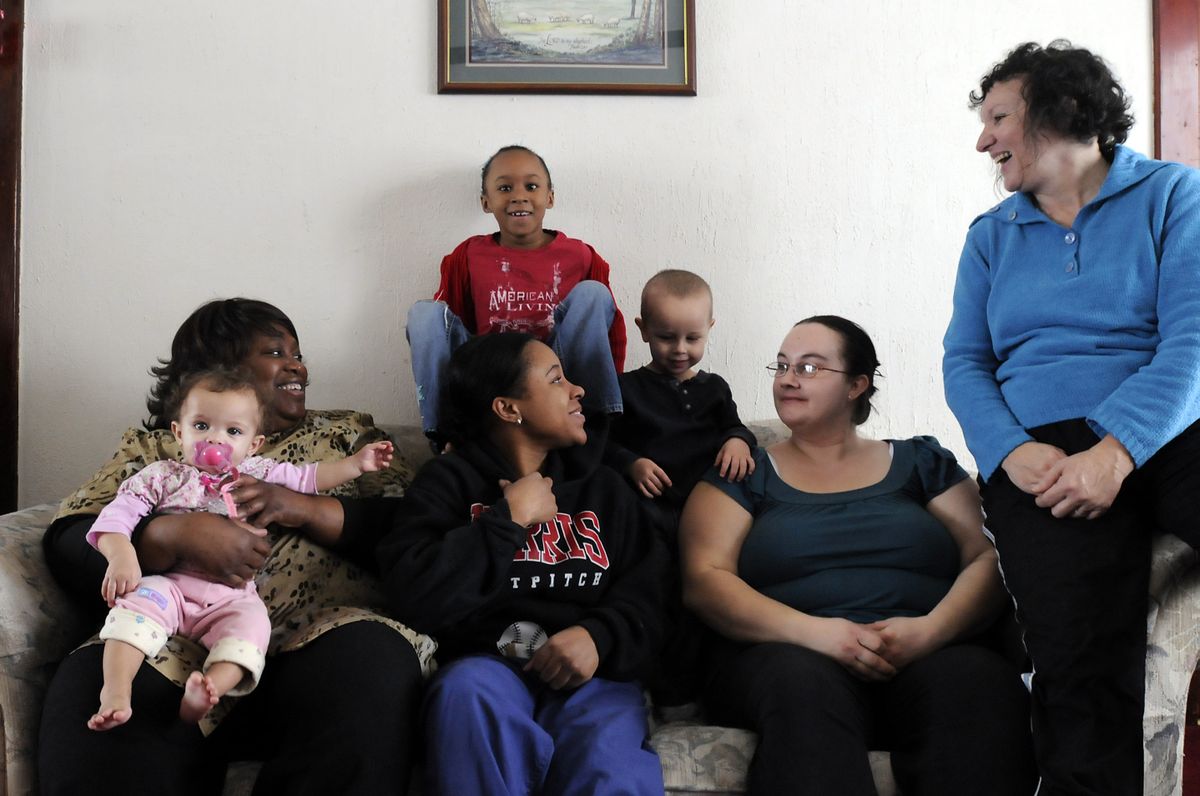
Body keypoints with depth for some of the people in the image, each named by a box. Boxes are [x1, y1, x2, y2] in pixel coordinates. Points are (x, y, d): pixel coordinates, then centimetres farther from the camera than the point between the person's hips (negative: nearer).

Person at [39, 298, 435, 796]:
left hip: (319, 636, 0)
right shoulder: (152, 449, 22)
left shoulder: (347, 434, 24)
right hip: (181, 647, 0)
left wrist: (304, 508, -9)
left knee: (372, 661, -34)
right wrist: (174, 536, -14)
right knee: (87, 681, -31)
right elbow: (67, 544, 6)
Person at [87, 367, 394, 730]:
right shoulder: (162, 475, 8)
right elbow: (120, 511, 0)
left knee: (251, 620, -29)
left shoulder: (259, 474, 15)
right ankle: (115, 691, -38)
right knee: (140, 601, -31)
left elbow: (308, 478, 22)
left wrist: (356, 463, 12)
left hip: (230, 597, 1)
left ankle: (209, 688, -48)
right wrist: (120, 554, -20)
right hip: (168, 584, -1)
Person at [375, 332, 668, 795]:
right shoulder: (448, 482, 8)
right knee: (467, 691, -37)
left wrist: (600, 636, -14)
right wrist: (510, 517, -5)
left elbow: (647, 595, 8)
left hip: (589, 672, 0)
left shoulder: (604, 488, 20)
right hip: (485, 664, 0)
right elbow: (415, 598, -10)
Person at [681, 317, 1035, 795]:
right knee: (804, 683, -37)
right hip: (787, 653, -1)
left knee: (980, 684, -34)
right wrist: (813, 631, -16)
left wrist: (931, 630, -16)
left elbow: (987, 561, 6)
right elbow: (703, 581, 1)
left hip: (930, 654, 1)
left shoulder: (922, 462, 18)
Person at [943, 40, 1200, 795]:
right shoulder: (991, 236, 20)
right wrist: (1012, 450, -8)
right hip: (1042, 449, 1)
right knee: (1082, 670, -21)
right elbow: (964, 362, 12)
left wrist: (1117, 449, -19)